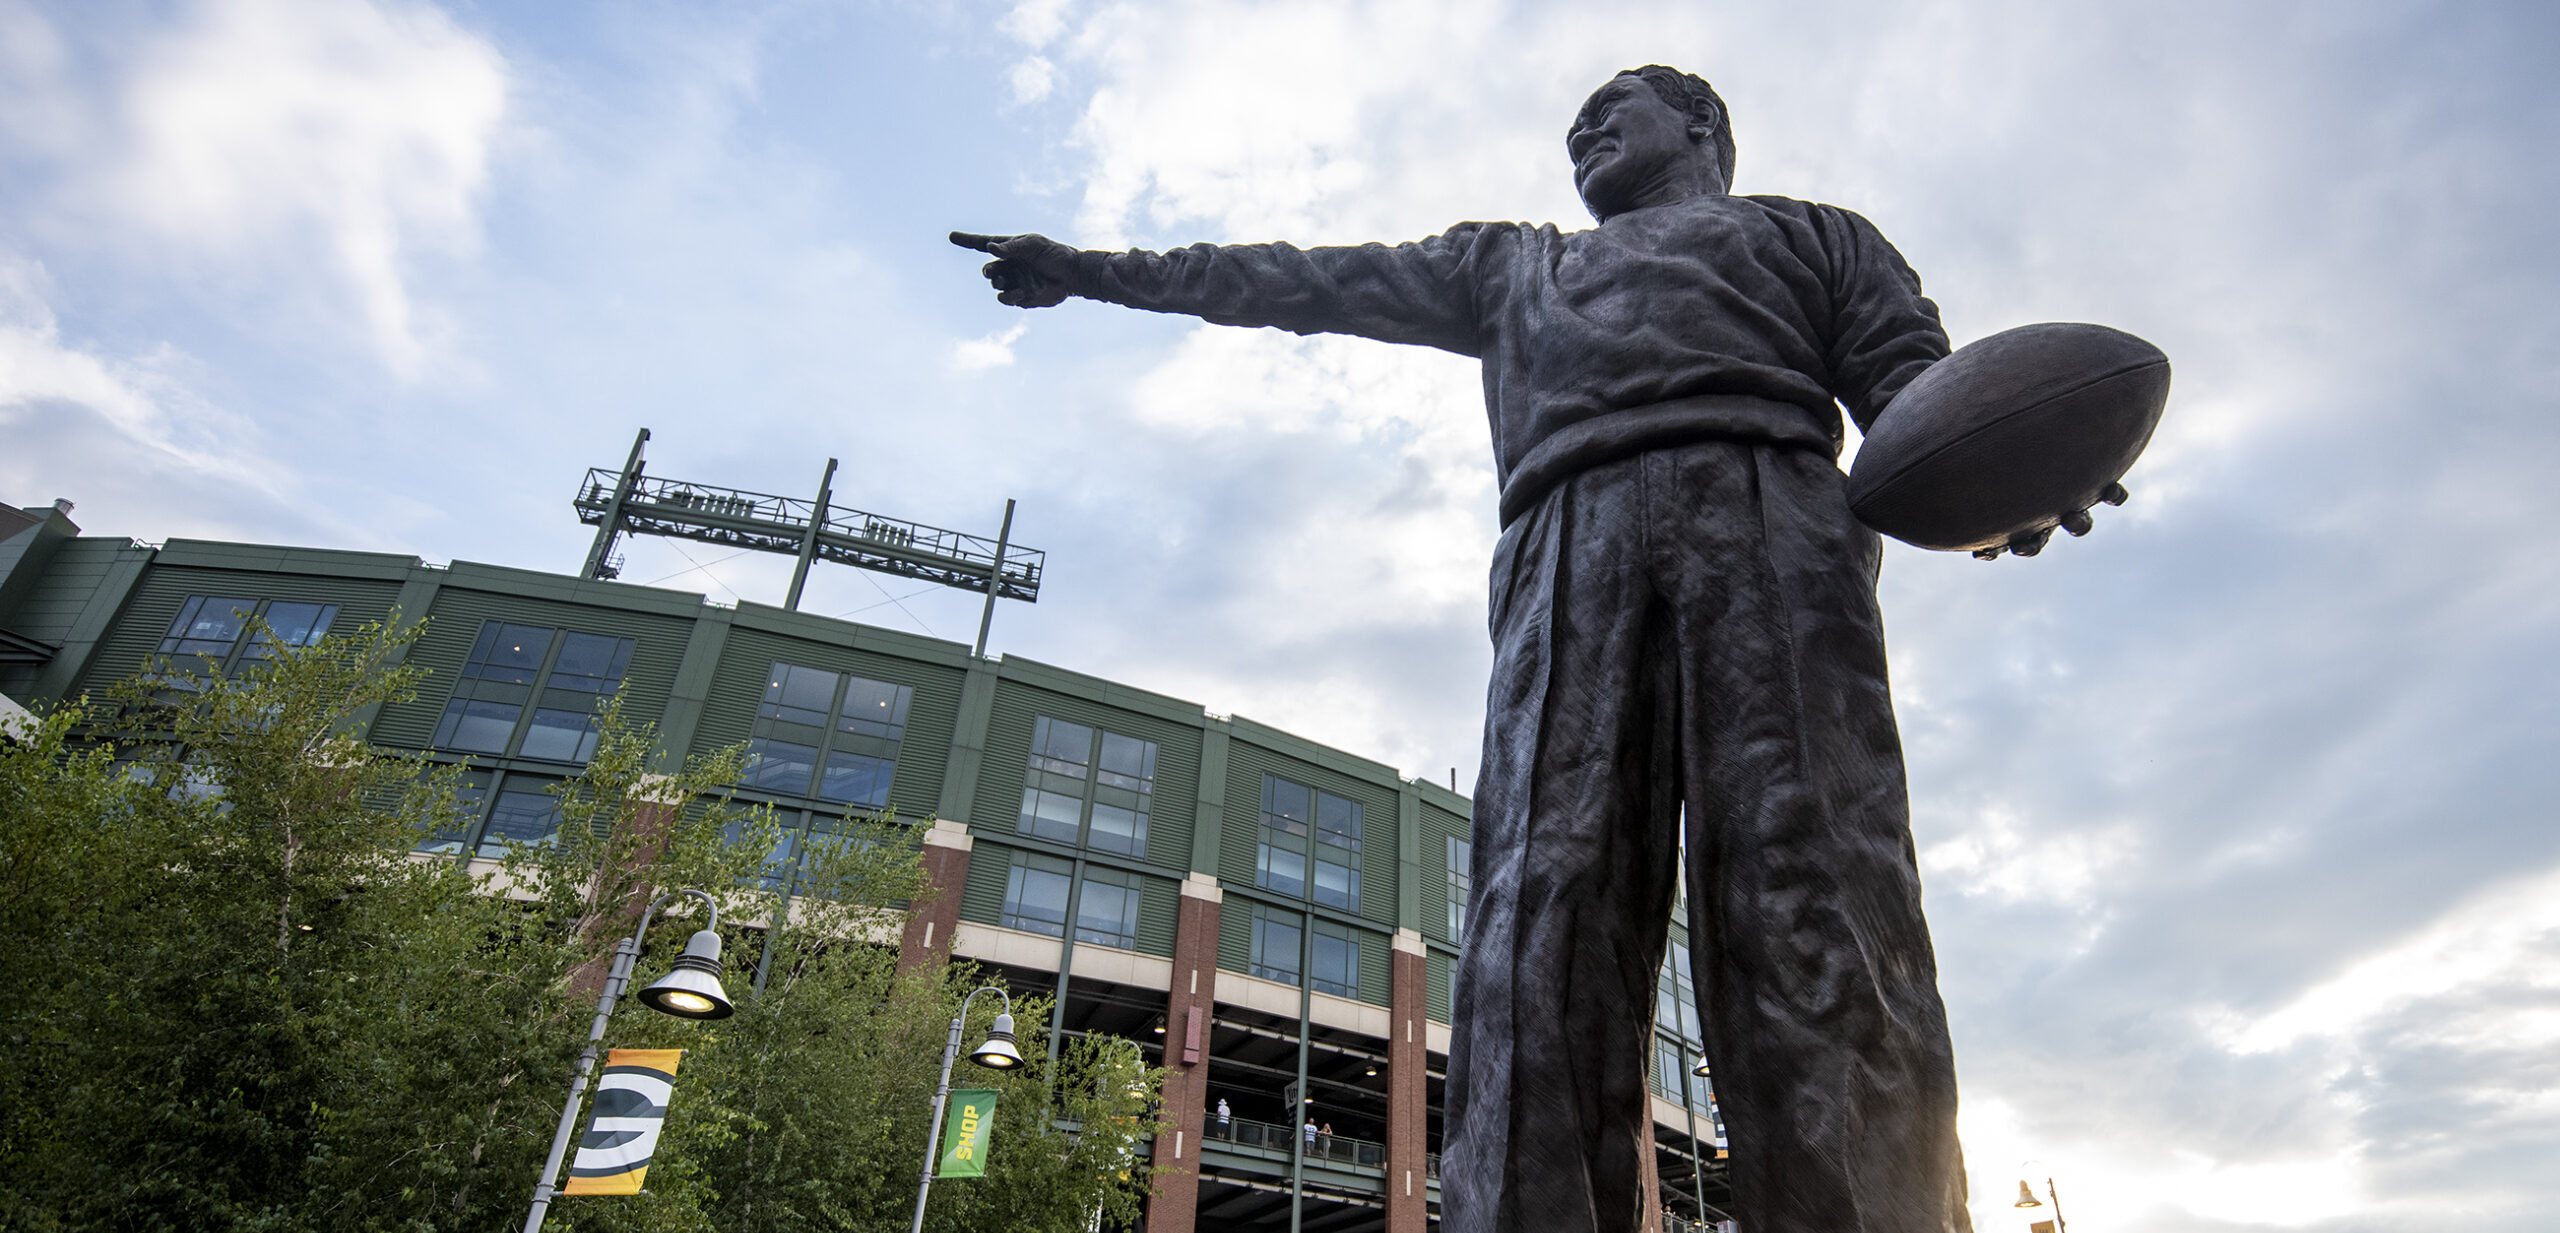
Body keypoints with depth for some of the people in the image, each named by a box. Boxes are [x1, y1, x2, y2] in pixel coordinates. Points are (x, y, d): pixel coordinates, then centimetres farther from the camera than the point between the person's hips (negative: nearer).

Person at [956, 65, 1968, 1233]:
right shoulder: (1509, 266, 40)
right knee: (1540, 907, -19)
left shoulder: (1804, 232, 33)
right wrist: (1102, 271, 34)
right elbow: (1314, 279, 37)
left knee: (1812, 914, -20)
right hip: (1565, 552, 2)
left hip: (1762, 512, -1)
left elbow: (1911, 378, 18)